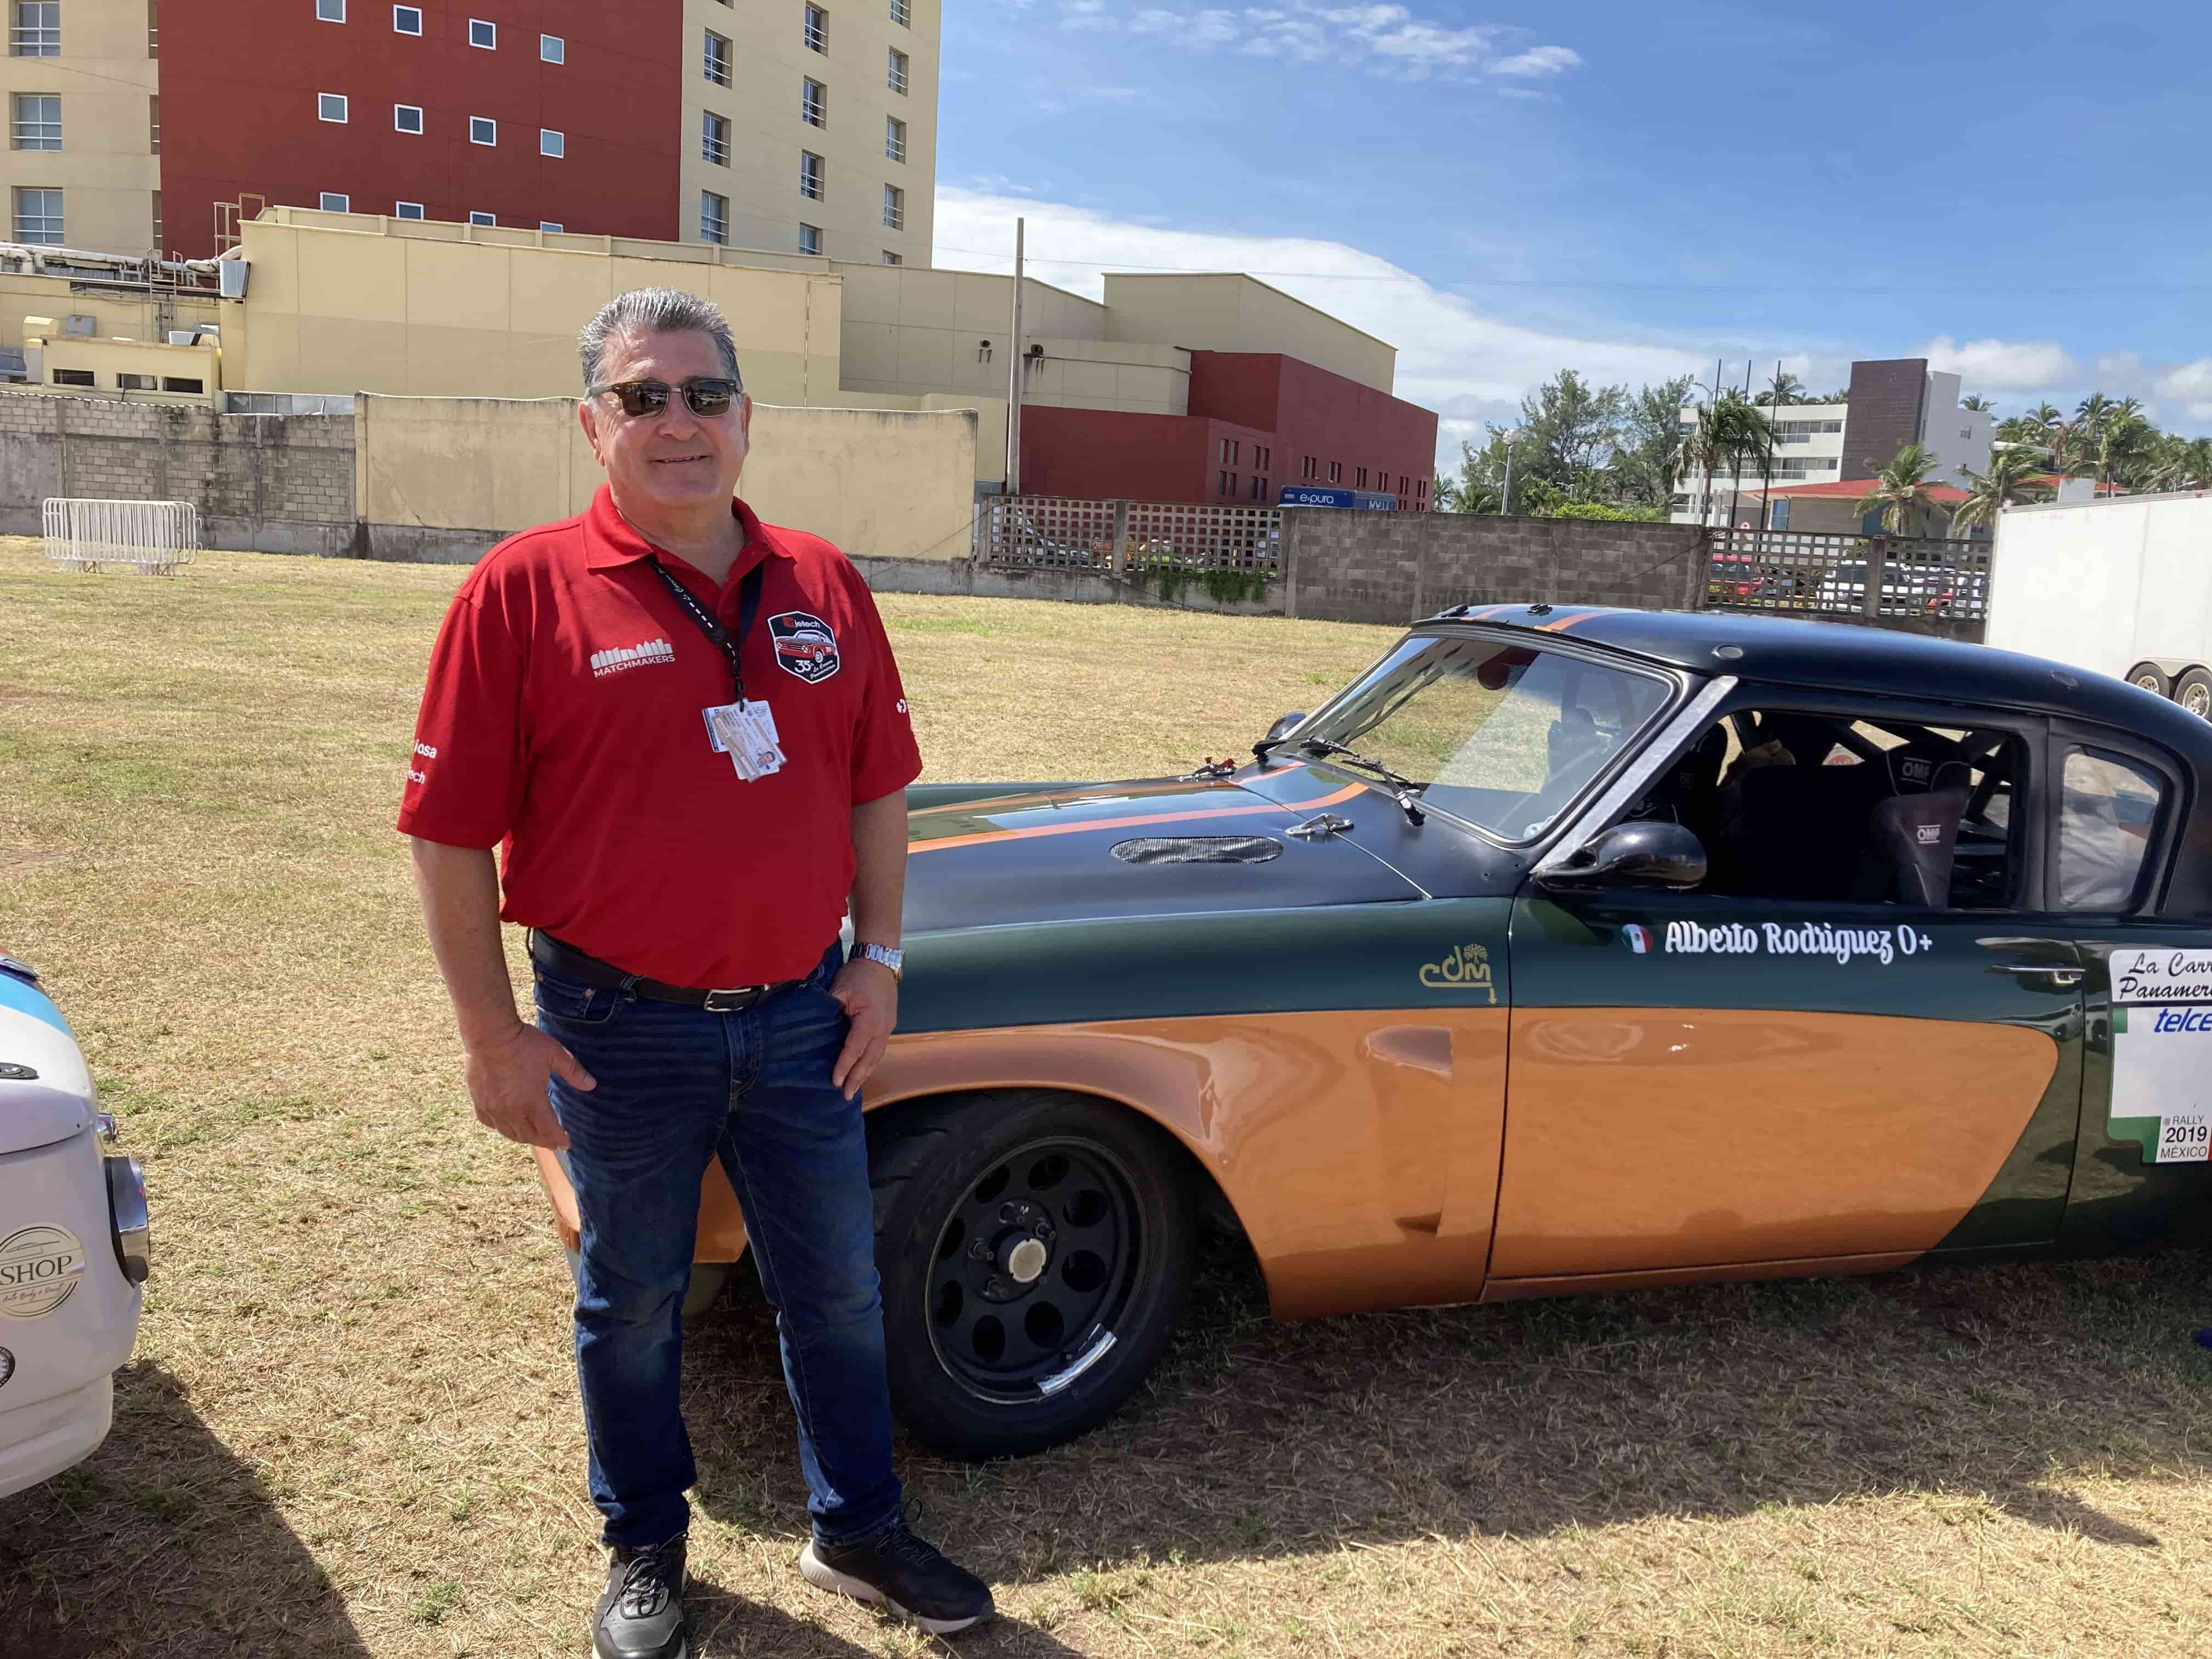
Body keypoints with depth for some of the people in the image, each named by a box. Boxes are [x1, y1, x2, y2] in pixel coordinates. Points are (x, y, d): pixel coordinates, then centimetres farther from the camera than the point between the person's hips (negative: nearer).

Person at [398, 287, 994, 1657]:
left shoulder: (823, 584, 1)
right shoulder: (526, 591, -11)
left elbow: (877, 786, 8)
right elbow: (449, 834, -10)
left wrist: (878, 958, 2)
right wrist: (497, 1041, -10)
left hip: (802, 1015, 4)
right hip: (622, 1030, -3)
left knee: (838, 1288, 16)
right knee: (634, 1303, 16)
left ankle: (860, 1530, 38)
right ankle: (647, 1548, 39)